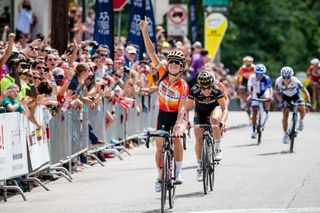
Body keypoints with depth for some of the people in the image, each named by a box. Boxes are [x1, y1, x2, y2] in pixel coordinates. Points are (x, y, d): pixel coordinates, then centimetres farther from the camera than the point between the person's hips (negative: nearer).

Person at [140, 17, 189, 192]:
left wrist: (178, 124, -40)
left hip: (177, 115, -3)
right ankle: (160, 177, 9)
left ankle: (178, 171, -11)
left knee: (176, 138, -24)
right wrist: (144, 32, -24)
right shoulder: (162, 73, -13)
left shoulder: (183, 86, -22)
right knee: (159, 144, -1)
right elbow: (152, 53, -16)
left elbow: (182, 108, -25)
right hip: (163, 114, 3)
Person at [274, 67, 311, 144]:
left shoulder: (295, 81, -36)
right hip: (285, 96, 1)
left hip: (295, 95, -1)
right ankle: (285, 134, 4)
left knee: (302, 109, -24)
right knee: (285, 115, -11)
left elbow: (305, 91, -29)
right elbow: (277, 94, -14)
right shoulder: (278, 81, -30)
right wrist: (282, 101, -29)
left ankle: (301, 121, 7)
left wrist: (308, 103, -39)